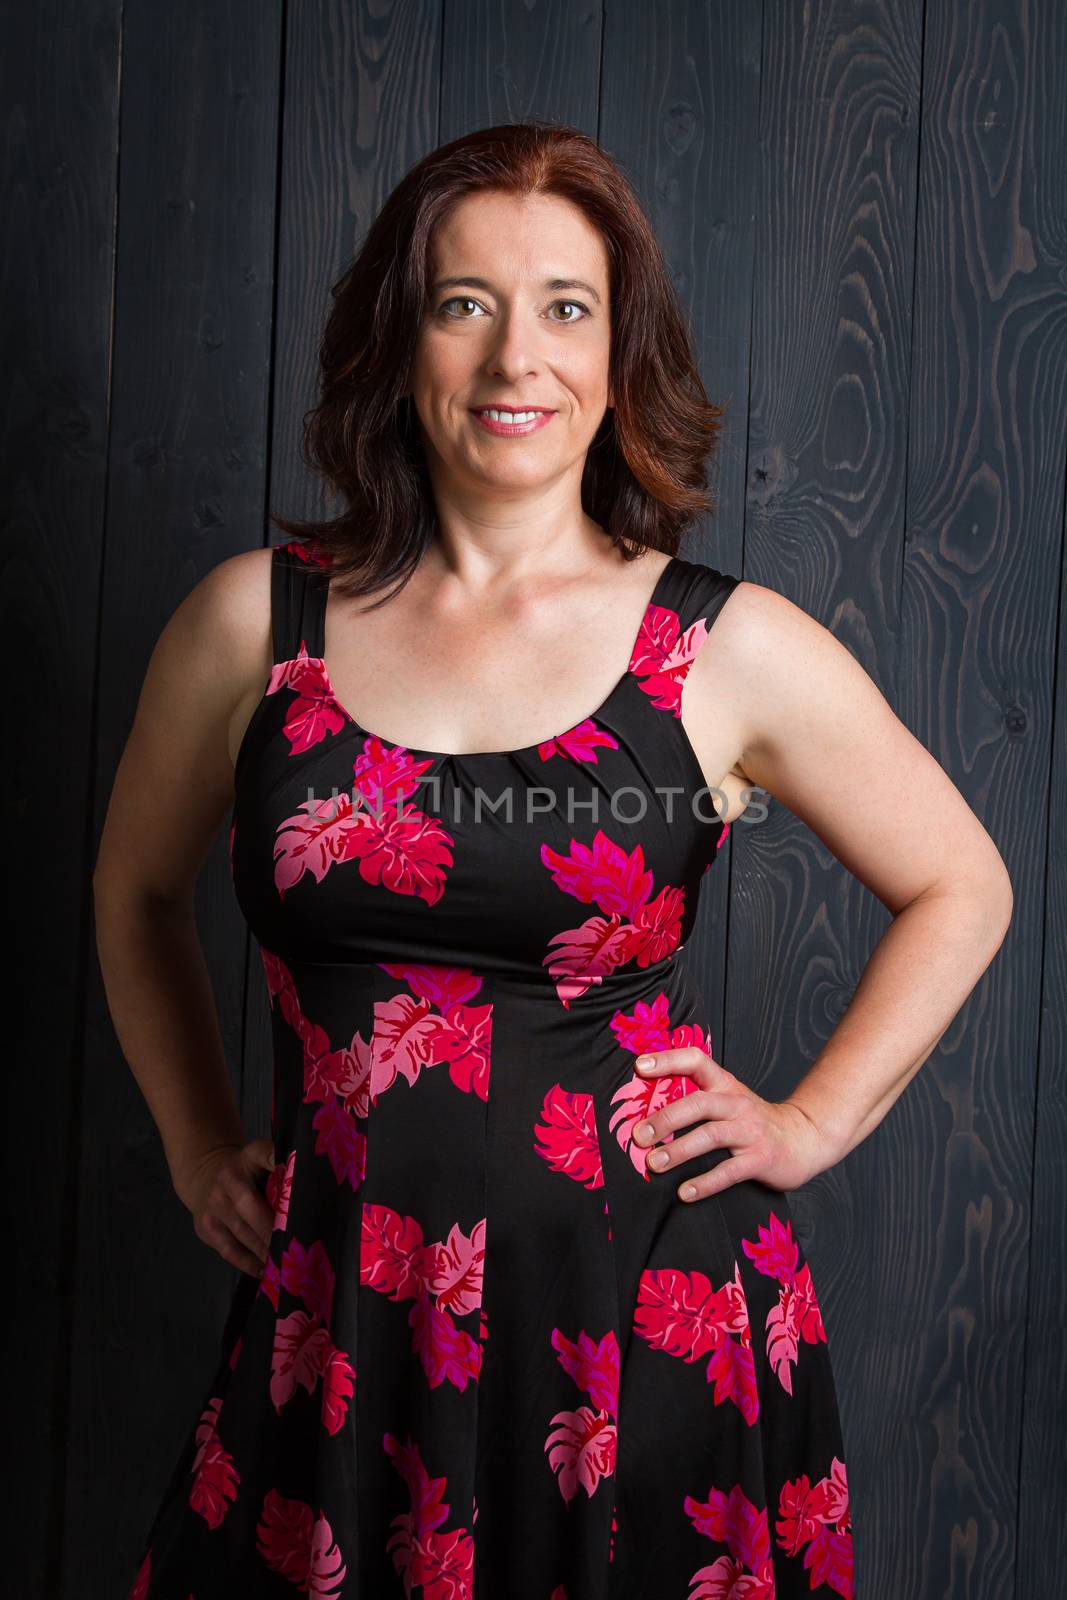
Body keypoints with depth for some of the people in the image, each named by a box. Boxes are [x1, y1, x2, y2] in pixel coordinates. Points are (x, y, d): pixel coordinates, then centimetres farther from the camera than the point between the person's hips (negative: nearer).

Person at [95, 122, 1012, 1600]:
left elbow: (961, 889, 9)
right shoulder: (257, 619, 0)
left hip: (644, 1317, -1)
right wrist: (199, 1142, 12)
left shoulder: (731, 649, -4)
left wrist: (812, 1123, 3)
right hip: (339, 1321, 2)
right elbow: (138, 892, 17)